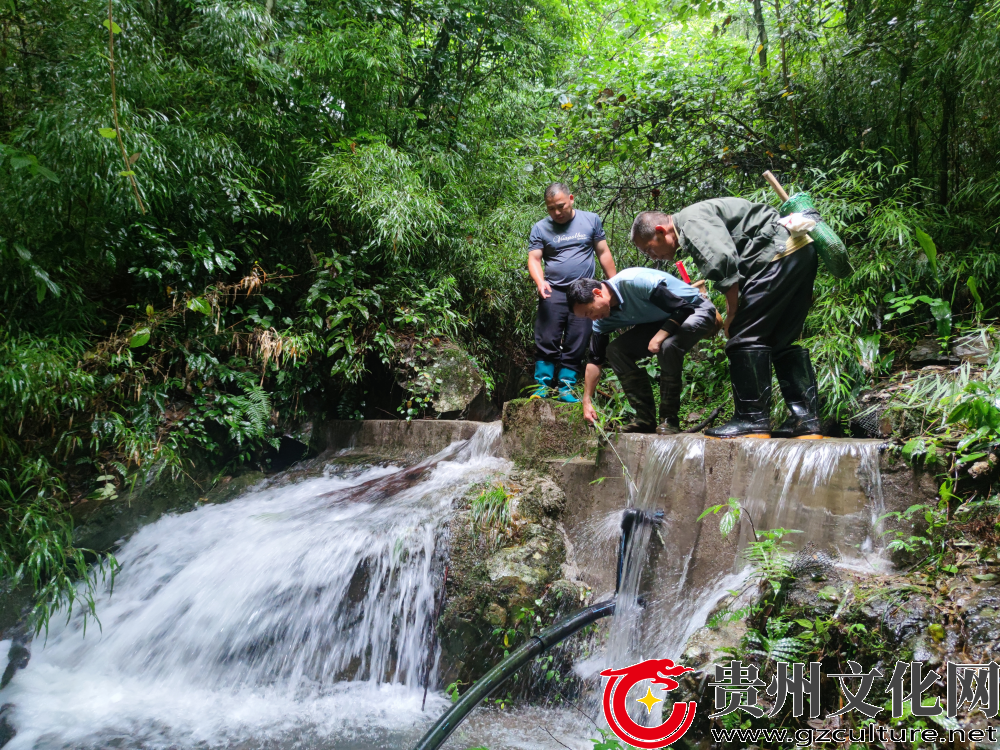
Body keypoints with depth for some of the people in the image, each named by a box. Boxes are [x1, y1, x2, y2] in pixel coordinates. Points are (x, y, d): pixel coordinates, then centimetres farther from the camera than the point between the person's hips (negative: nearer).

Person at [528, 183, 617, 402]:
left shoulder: (591, 220, 8)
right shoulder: (540, 228, 5)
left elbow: (603, 253, 10)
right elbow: (534, 259, -1)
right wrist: (540, 281, -21)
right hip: (553, 293, -1)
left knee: (576, 345, 1)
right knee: (547, 342, -6)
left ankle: (566, 387, 5)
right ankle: (542, 384, 0)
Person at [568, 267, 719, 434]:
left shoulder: (634, 281, -33)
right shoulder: (604, 320, -8)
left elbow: (683, 308, -29)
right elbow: (595, 360, -2)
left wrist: (659, 337, -31)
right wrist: (587, 401, -5)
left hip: (696, 310, -8)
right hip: (662, 320, 8)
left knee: (667, 346, -36)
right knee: (615, 350, -7)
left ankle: (670, 419, -20)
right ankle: (645, 418, -2)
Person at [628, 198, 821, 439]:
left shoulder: (692, 219, -8)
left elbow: (724, 261, -21)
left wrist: (732, 314, -12)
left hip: (779, 252, -11)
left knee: (746, 336, -8)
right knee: (782, 341, 12)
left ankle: (752, 420, -7)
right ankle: (805, 419, 11)